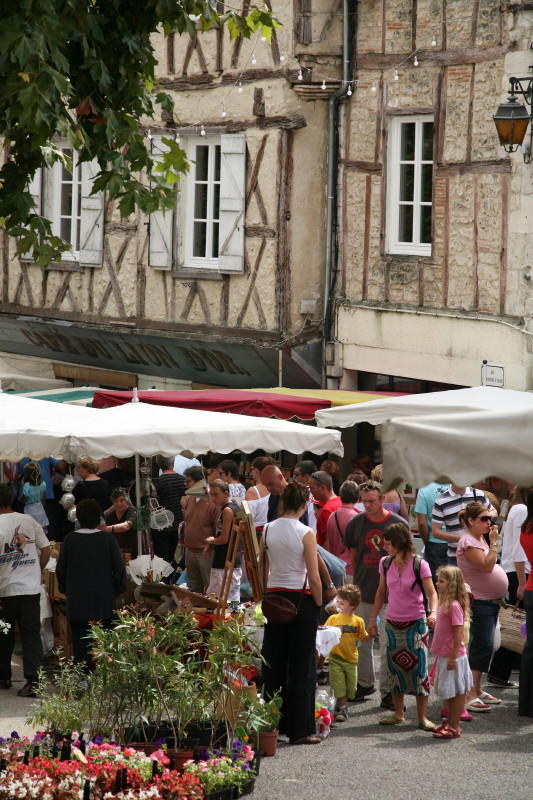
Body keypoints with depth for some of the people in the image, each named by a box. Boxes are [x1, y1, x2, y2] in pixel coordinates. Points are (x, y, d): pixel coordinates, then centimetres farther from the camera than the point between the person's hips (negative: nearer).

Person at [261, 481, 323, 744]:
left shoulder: (268, 530, 1)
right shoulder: (305, 533, -11)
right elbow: (314, 577, -11)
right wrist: (319, 604, 1)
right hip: (301, 598, -4)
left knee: (273, 663, 12)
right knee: (301, 666, 1)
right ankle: (300, 730, 2)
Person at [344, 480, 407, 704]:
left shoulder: (399, 524, -6)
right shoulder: (356, 524, 2)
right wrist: (356, 582, 9)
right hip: (363, 592, 3)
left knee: (388, 644, -2)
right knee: (362, 640, 12)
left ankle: (387, 690, 5)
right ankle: (364, 683, 27)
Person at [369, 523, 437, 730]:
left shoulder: (419, 565, -12)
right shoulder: (386, 563, 2)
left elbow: (431, 592, -13)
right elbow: (381, 591, 14)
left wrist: (433, 612, -31)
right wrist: (373, 618, 14)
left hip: (415, 623, -5)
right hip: (392, 623, 5)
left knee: (418, 667, -5)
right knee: (395, 667, 8)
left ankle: (423, 717, 0)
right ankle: (398, 714, 18)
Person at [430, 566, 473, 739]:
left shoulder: (454, 606, -19)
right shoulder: (444, 604, 9)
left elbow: (459, 633, -22)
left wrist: (453, 657, -22)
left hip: (453, 657, -10)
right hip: (444, 656, 10)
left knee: (456, 692, -1)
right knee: (447, 692, 18)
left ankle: (454, 727, 5)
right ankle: (450, 722, 28)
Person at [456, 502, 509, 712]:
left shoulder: (481, 539, 15)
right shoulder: (468, 542, -17)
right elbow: (486, 566, -25)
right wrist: (494, 542, -21)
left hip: (490, 600, 10)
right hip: (478, 601, -10)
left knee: (483, 646, 13)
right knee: (482, 645, -13)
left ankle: (477, 690, 20)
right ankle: (470, 695, -14)